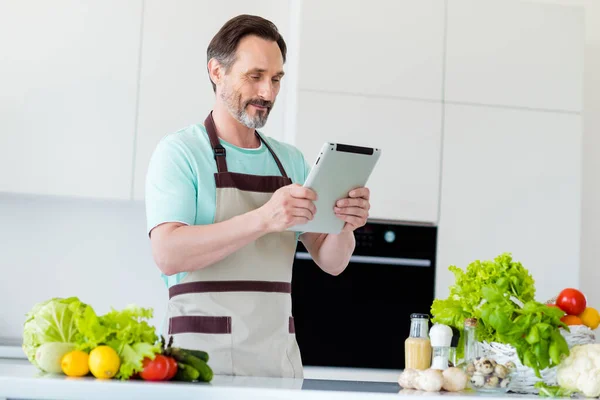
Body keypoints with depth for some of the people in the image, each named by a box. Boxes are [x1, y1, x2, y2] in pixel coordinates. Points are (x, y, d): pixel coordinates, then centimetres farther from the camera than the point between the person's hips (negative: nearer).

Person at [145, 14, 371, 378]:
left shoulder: (290, 160, 11)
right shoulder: (180, 151, -5)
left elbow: (331, 262, 10)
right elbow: (168, 254, -19)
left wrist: (344, 225, -13)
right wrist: (263, 219, -29)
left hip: (280, 357, 5)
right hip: (206, 353, -5)